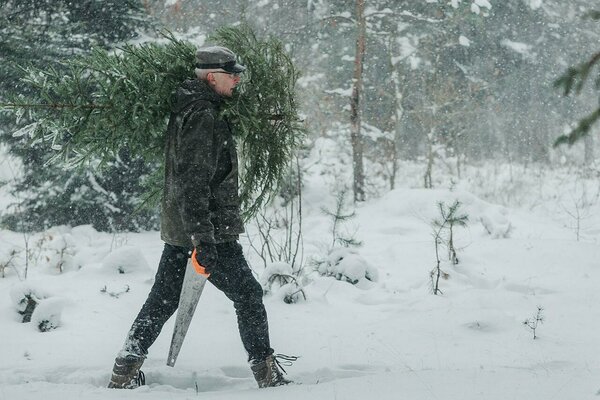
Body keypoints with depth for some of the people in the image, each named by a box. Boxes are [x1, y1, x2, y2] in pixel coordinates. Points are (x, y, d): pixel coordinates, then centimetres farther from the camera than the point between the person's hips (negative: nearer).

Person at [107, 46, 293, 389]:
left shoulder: (186, 110, 14)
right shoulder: (203, 117, -18)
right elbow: (193, 182, -24)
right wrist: (203, 238, -27)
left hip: (179, 228, 10)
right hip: (210, 229, -10)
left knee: (163, 298, 12)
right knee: (248, 295, 1)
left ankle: (125, 372, 13)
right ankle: (267, 372, 7)